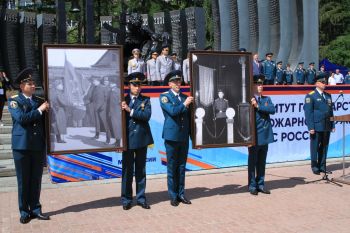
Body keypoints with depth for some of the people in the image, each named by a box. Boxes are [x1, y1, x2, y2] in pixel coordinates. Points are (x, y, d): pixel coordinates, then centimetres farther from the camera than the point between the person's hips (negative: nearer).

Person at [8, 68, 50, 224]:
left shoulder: (40, 101, 12)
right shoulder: (14, 101, -1)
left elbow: (45, 122, 16)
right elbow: (21, 118, -18)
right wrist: (39, 110, -14)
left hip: (38, 146, 3)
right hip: (21, 146, -3)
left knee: (36, 180, 8)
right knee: (23, 181, 5)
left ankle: (35, 209, 19)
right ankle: (24, 212, 16)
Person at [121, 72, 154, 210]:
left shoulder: (145, 100, 6)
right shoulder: (123, 100, 4)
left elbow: (147, 115, -11)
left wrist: (130, 110, -19)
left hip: (142, 139, 1)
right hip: (128, 139, -1)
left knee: (141, 170, 9)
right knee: (127, 170, 4)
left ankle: (141, 198, 19)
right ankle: (126, 199, 14)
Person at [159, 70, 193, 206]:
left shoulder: (185, 97, 13)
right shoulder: (164, 96, -1)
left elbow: (189, 117, 15)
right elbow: (172, 111, -19)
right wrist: (184, 104, -10)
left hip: (184, 137, 4)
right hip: (172, 137, -4)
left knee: (182, 167, 10)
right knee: (172, 168, 3)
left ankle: (181, 194, 19)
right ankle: (173, 196, 11)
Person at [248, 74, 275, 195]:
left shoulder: (267, 99, 11)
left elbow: (272, 110, -8)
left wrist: (258, 106, -18)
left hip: (265, 136, 5)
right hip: (254, 136, -5)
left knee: (262, 162, 12)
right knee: (252, 162, 3)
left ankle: (260, 184, 22)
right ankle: (252, 186, 12)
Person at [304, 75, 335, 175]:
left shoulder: (328, 96, 16)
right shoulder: (310, 96, -4)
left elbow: (331, 111, 17)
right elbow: (308, 113, -9)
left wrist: (332, 125, 11)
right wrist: (310, 127, -15)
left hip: (326, 127, 6)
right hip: (316, 127, -6)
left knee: (324, 147, 10)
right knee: (315, 147, 1)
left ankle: (322, 166, 19)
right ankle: (314, 167, 11)